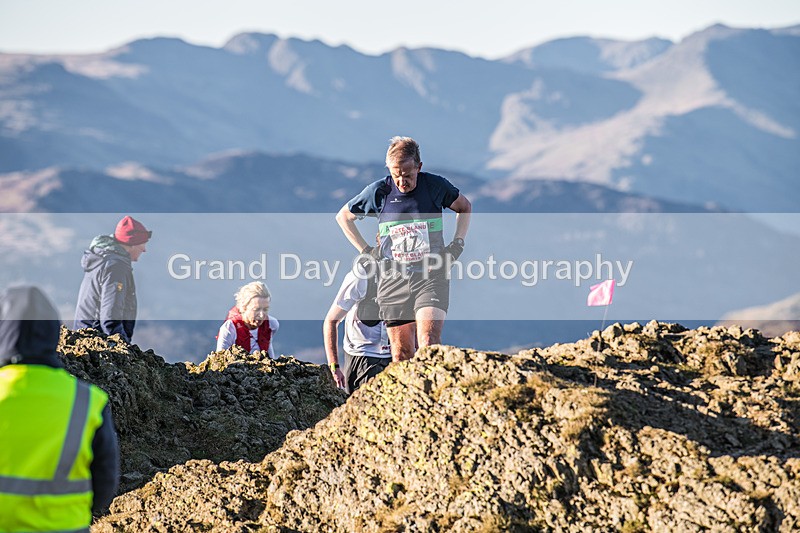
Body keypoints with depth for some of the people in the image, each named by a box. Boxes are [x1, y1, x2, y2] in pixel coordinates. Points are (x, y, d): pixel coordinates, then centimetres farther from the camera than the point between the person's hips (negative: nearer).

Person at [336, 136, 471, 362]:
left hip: (431, 277, -1)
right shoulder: (379, 191, 0)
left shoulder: (435, 186, -1)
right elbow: (343, 216, 16)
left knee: (429, 344, -19)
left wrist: (457, 244, 9)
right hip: (393, 280, 1)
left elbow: (464, 207, 20)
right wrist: (367, 251, 8)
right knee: (401, 354, -1)